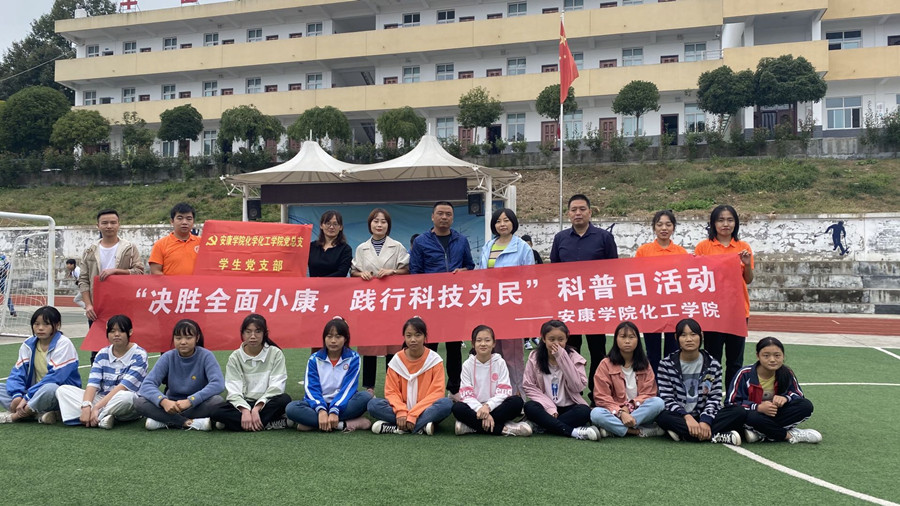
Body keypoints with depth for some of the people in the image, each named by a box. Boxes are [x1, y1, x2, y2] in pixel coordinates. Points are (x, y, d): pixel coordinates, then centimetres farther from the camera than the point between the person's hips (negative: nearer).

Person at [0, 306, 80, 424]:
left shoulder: (64, 344, -11)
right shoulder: (28, 344, 8)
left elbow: (54, 377, -20)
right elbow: (17, 372, 2)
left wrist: (27, 397, -22)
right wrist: (17, 395, -17)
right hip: (35, 392, 7)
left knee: (50, 388, -39)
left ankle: (13, 416, -19)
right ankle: (39, 413, -25)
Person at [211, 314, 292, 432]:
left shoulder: (275, 353, -1)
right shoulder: (235, 357, 3)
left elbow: (276, 386, -10)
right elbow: (233, 390, -7)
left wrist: (256, 408, -22)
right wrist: (245, 410, -25)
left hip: (267, 403, -1)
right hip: (243, 404, 1)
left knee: (285, 399, -32)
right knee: (216, 412, -27)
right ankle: (270, 424, -29)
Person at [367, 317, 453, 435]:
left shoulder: (434, 359, -6)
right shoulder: (397, 360, -1)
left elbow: (437, 392, -11)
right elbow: (391, 391, -2)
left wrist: (414, 414, -20)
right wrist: (401, 412, -22)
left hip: (425, 410, -1)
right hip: (401, 409, 1)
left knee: (446, 403, -32)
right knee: (374, 404, -24)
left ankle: (396, 427, -27)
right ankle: (421, 427, -27)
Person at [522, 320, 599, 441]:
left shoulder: (574, 357, -2)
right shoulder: (534, 357, -1)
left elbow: (578, 387, -15)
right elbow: (529, 386, -5)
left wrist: (562, 358, -19)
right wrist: (550, 407, -17)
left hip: (568, 407, 0)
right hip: (546, 406, 1)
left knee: (584, 411, -30)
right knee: (530, 407, -31)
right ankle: (574, 431, -34)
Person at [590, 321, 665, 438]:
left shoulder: (644, 364, 5)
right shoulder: (606, 364, -2)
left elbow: (648, 394, -1)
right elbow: (601, 397, -8)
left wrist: (628, 408, -17)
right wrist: (621, 413, -22)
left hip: (639, 412, 2)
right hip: (614, 413, -2)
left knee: (658, 402, -28)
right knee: (596, 414, -33)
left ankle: (613, 429, -25)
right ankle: (640, 431, -27)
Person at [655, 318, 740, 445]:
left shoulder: (713, 365, 3)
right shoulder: (667, 364, -2)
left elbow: (714, 397, -3)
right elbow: (667, 399, -8)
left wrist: (705, 421, -21)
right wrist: (687, 417, -25)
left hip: (702, 416, 2)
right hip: (678, 416, -2)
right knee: (662, 417, -35)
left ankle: (683, 433, -27)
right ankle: (715, 437, -29)